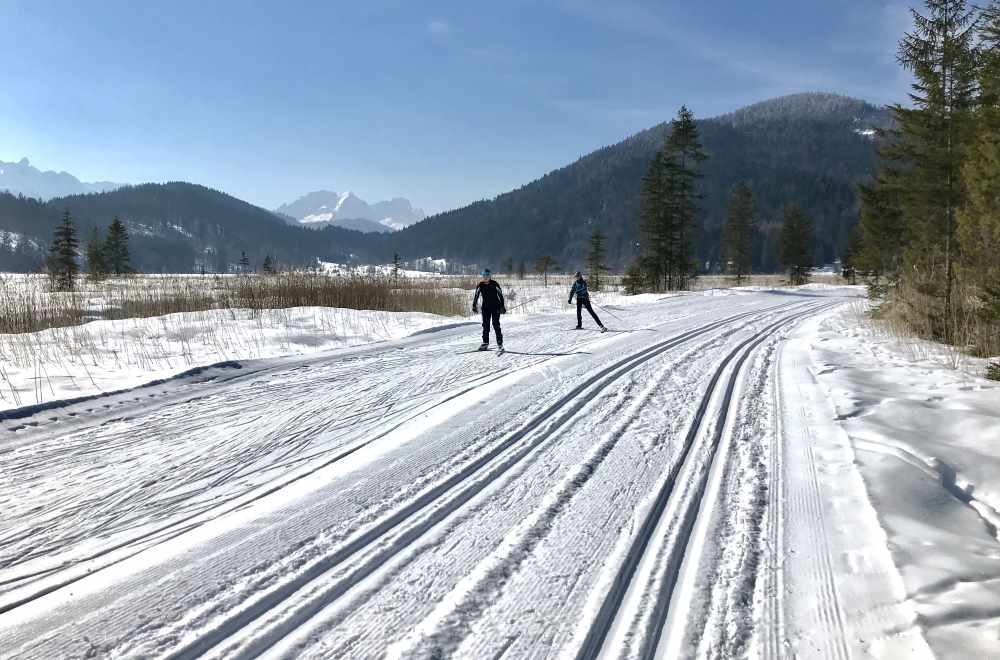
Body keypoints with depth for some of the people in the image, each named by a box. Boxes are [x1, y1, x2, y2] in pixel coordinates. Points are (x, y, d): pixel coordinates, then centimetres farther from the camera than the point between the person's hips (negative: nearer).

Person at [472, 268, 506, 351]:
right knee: (485, 325, 5)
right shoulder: (480, 285, -2)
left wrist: (502, 306, -7)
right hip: (486, 307, 3)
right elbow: (476, 296, 7)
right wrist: (474, 306, 2)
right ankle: (485, 343, 14)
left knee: (496, 325, -9)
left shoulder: (494, 284, -10)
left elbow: (500, 295, -5)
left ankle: (500, 343, -5)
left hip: (495, 307, -3)